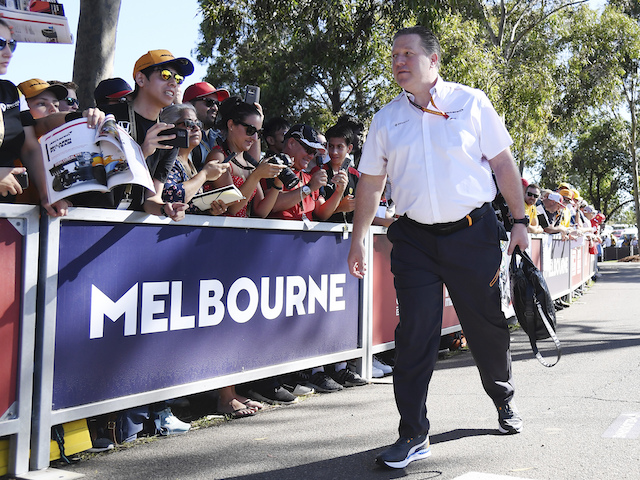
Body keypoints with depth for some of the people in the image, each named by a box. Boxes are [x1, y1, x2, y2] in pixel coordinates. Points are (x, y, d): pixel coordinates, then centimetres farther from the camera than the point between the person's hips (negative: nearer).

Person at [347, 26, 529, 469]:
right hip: (415, 239, 1)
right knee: (415, 335, -4)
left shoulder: (471, 103, 2)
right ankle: (414, 436, 6)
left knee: (488, 325, 9)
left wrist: (520, 220, 0)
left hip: (473, 232, -1)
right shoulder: (386, 120, 8)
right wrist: (358, 240, 9)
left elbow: (503, 163, 4)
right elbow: (371, 183, 12)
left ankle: (504, 400, 38)